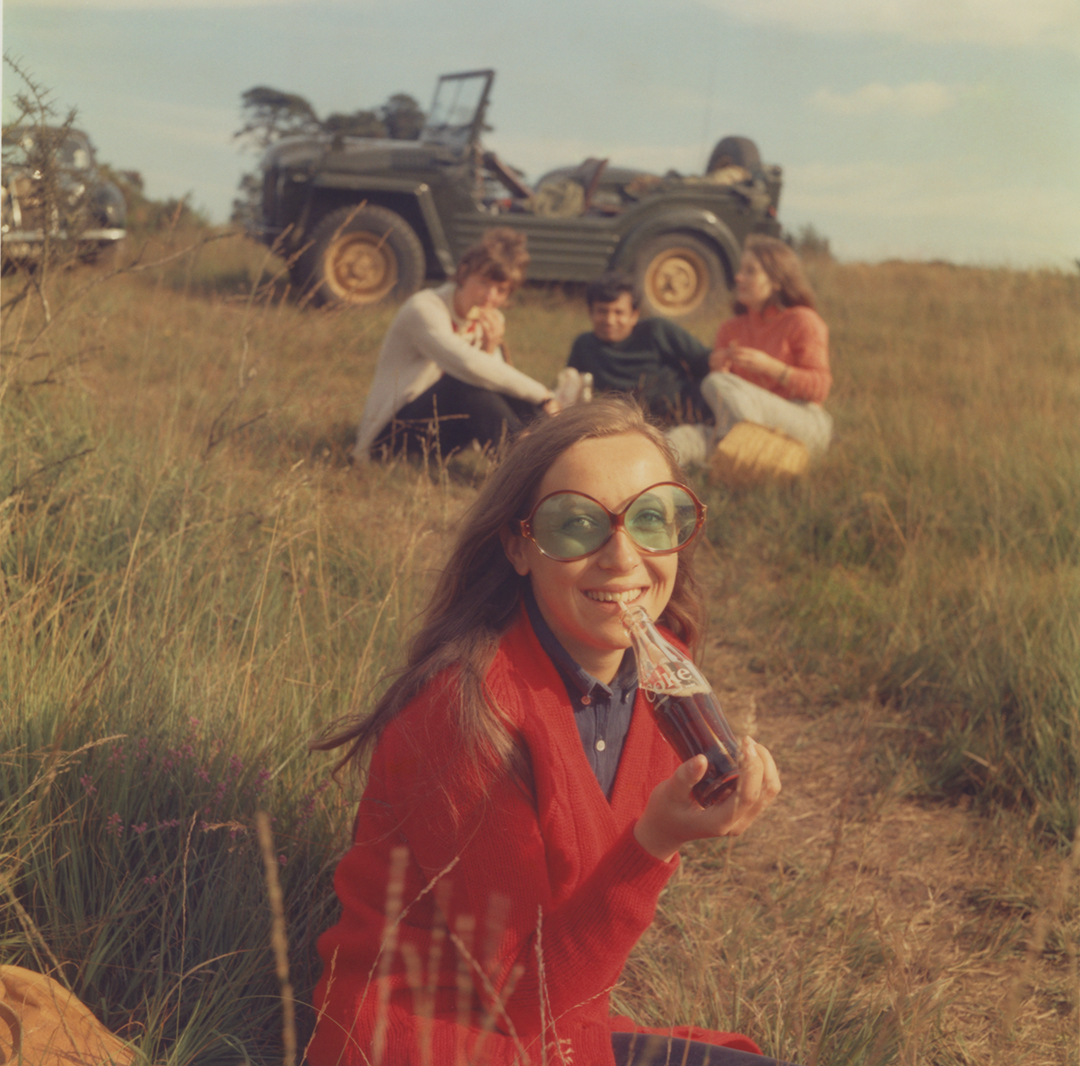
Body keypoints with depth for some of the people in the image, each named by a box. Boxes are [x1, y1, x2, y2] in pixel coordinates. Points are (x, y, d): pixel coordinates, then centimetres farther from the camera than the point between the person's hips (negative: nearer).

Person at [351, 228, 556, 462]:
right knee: (466, 385, -32)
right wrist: (541, 395, -35)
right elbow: (467, 364, -38)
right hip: (391, 432, -8)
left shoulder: (488, 321, 4)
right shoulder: (424, 309, -21)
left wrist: (491, 349, -22)